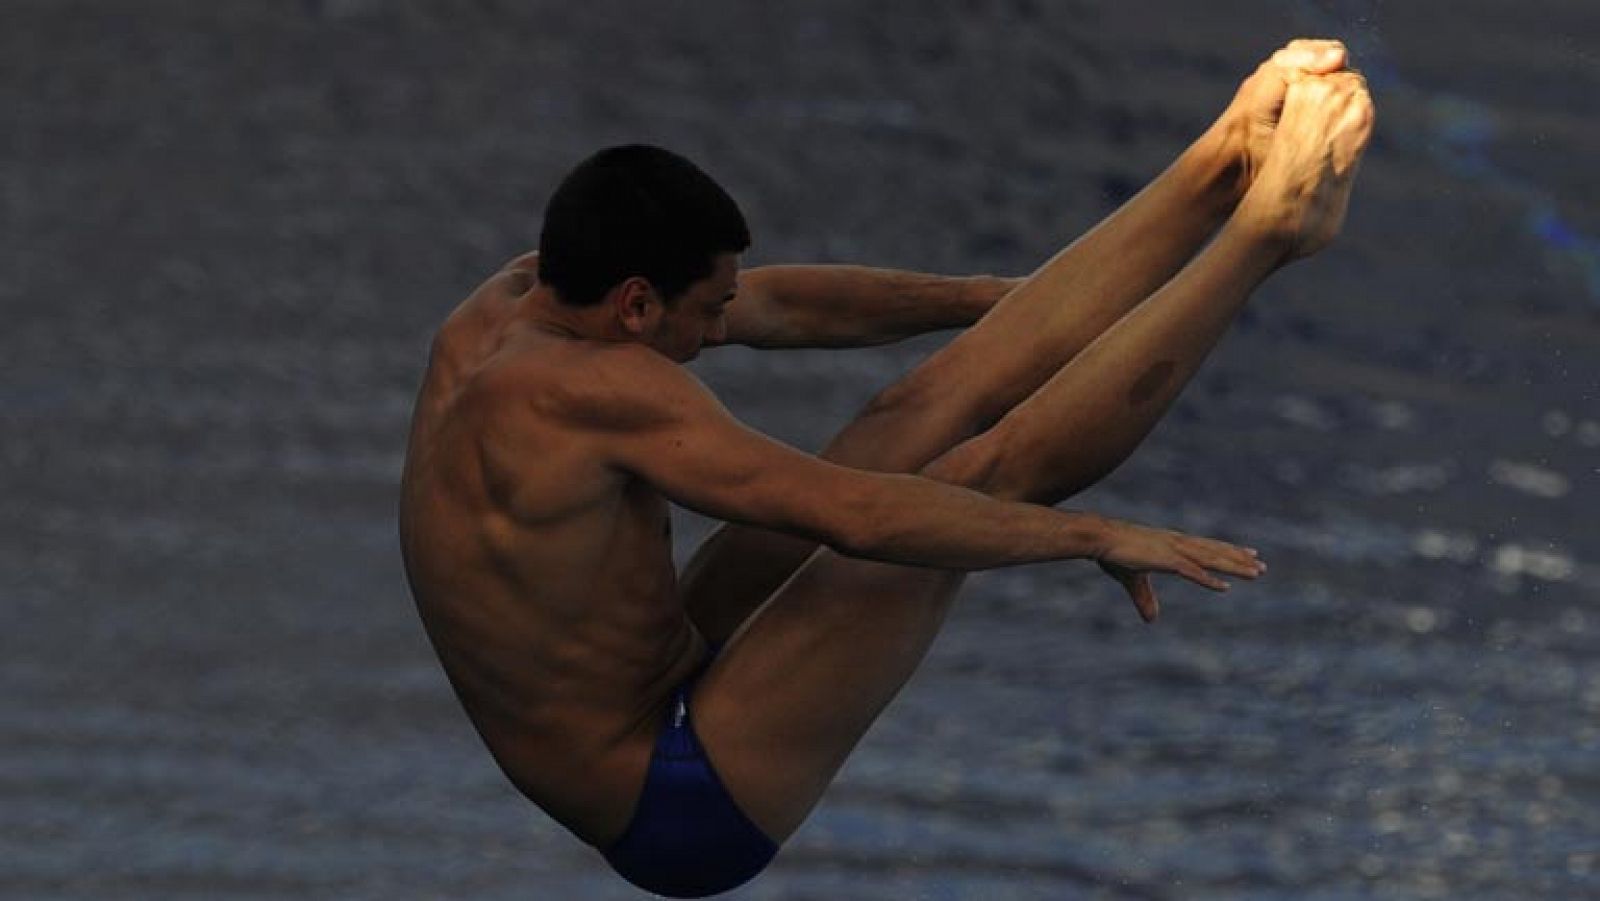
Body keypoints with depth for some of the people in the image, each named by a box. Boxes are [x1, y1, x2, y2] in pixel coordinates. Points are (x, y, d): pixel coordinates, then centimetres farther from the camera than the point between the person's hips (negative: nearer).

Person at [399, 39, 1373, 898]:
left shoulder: (511, 303, 0)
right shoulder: (590, 390, -29)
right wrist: (1097, 536, -22)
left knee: (931, 408, 3)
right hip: (689, 809, -10)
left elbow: (779, 305, 12)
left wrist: (989, 298, 19)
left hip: (670, 684, 10)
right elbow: (852, 513, -30)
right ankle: (1268, 225, -4)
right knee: (981, 475, -13)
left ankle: (1232, 164, 5)